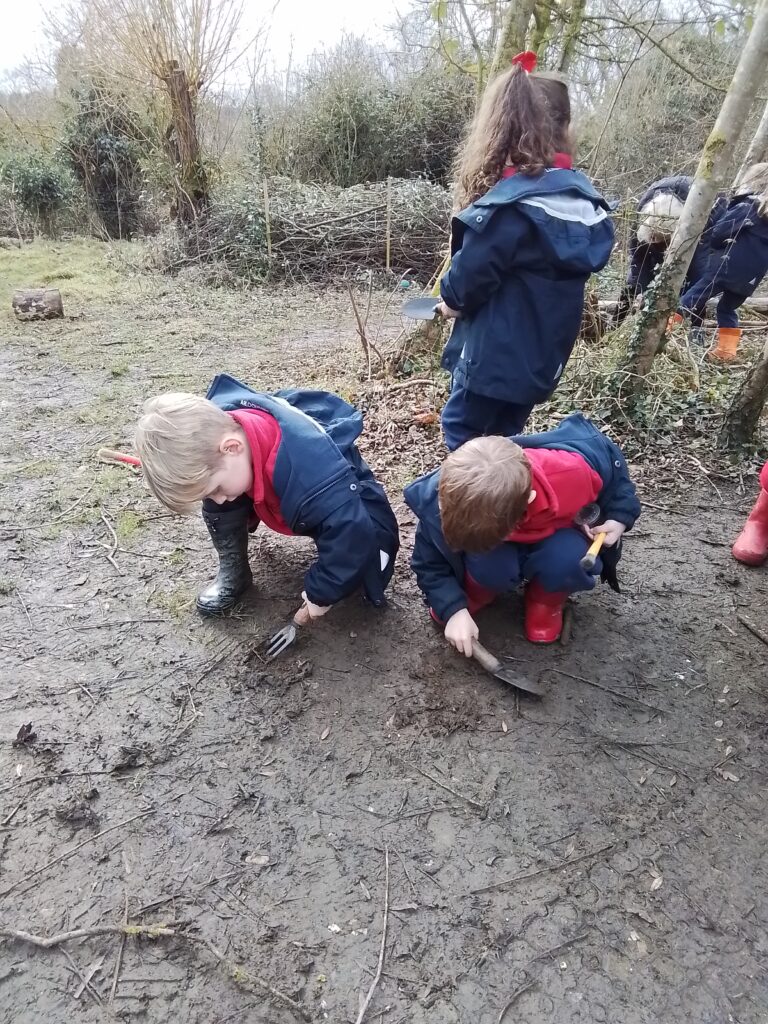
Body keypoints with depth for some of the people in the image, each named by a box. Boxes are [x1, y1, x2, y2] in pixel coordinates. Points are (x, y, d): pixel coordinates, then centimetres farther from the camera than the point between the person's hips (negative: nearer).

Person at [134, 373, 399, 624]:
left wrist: (321, 593, -30)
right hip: (282, 489, 5)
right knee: (212, 495, -16)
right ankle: (233, 573, 3)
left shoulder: (310, 474, -48)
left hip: (348, 505, -5)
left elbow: (352, 529, -42)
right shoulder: (217, 431, -27)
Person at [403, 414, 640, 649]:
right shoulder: (443, 500, -36)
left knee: (567, 559, -34)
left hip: (553, 532, 0)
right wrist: (454, 609, -27)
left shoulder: (570, 472, -38)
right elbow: (430, 562, -17)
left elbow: (609, 457, -11)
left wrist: (619, 517, -19)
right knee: (487, 565, -34)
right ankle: (475, 596, 4)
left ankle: (547, 602, 2)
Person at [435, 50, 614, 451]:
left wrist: (451, 299, 6)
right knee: (505, 439, 20)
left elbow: (471, 272, -17)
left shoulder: (511, 204, -20)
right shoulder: (578, 194, 5)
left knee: (463, 430, 10)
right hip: (544, 351, 8)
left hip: (497, 349, -8)